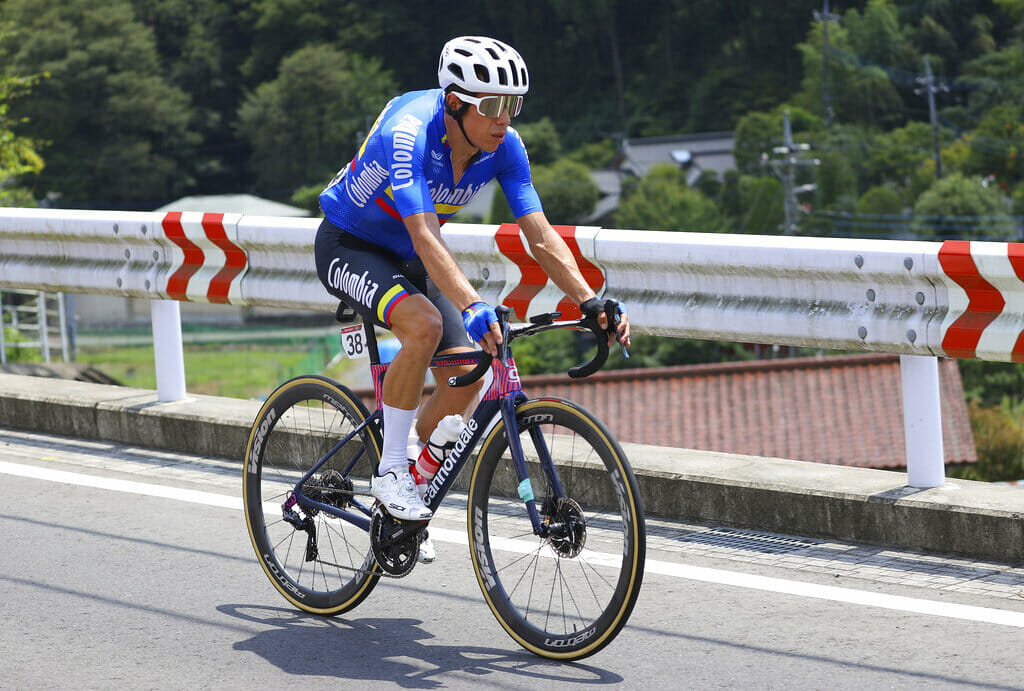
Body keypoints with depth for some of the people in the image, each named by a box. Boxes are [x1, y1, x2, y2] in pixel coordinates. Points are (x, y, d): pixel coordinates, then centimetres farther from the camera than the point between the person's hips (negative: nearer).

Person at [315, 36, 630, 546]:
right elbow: (425, 236, -45)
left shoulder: (503, 146, -17)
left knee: (463, 380, -8)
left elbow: (541, 237, -18)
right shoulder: (408, 133, -35)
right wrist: (472, 307, -58)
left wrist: (591, 303, -31)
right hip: (349, 247, -6)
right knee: (424, 325, -34)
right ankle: (391, 472, -18)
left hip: (406, 260, 6)